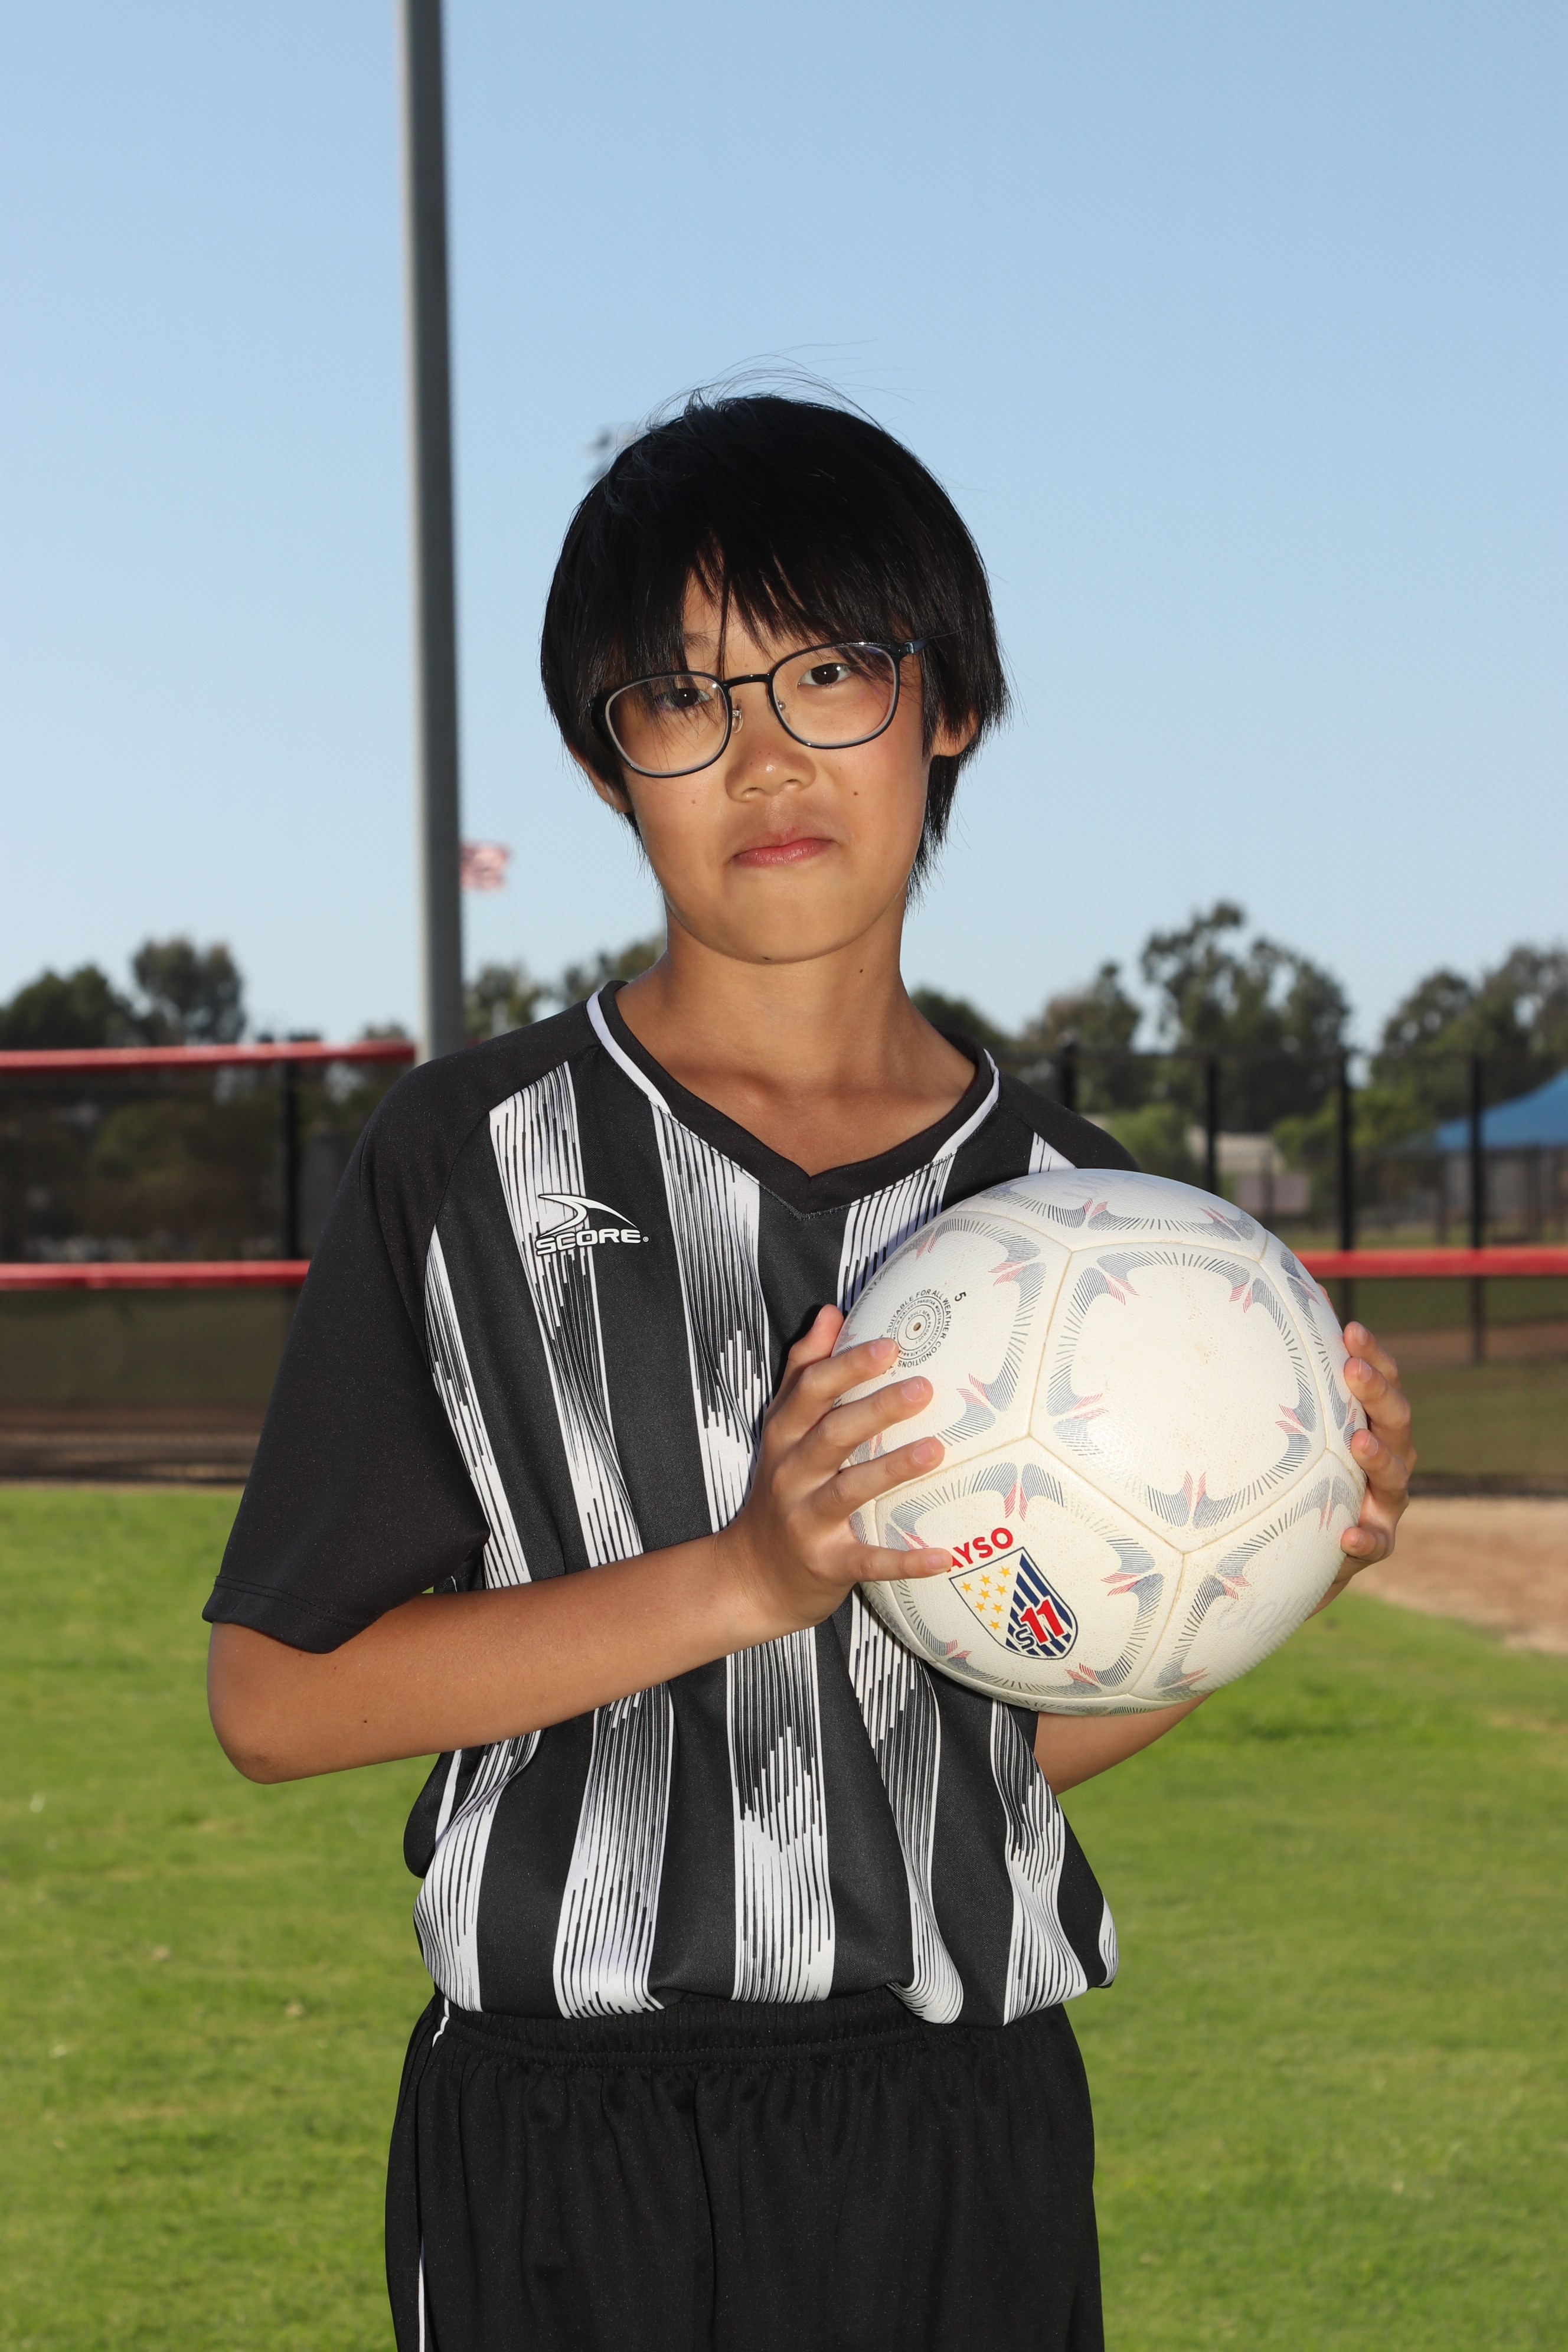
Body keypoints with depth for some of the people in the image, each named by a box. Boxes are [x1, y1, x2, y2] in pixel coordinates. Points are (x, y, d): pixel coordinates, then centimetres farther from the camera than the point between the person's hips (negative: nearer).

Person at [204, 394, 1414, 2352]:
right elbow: (273, 1696, -8)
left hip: (977, 2139, 3)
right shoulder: (469, 1158, -5)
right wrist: (748, 1581, -17)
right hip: (570, 2164, -3)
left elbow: (1014, 1745, 11)